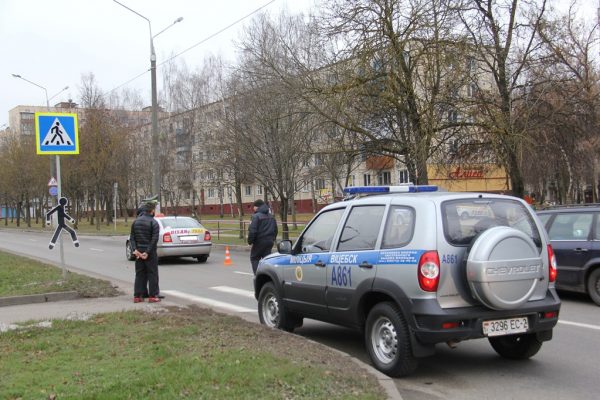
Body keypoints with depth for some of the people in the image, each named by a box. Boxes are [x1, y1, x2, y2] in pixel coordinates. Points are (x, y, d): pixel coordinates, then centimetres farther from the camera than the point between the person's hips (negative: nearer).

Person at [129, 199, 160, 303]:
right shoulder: (153, 222, -10)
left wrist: (135, 249, -3)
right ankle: (153, 296, 1)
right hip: (150, 252, -5)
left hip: (138, 252, 5)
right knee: (152, 274, 2)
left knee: (139, 274, 11)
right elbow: (154, 239, -17)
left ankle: (137, 296, 9)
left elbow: (132, 237, 5)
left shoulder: (136, 221, 8)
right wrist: (147, 252, -15)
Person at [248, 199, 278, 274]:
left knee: (254, 257, 7)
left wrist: (250, 241, -8)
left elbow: (252, 230, -18)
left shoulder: (256, 216, -14)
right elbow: (275, 230, 18)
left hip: (259, 242, -7)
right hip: (269, 241, 7)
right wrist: (272, 239, 25)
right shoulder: (271, 216, 12)